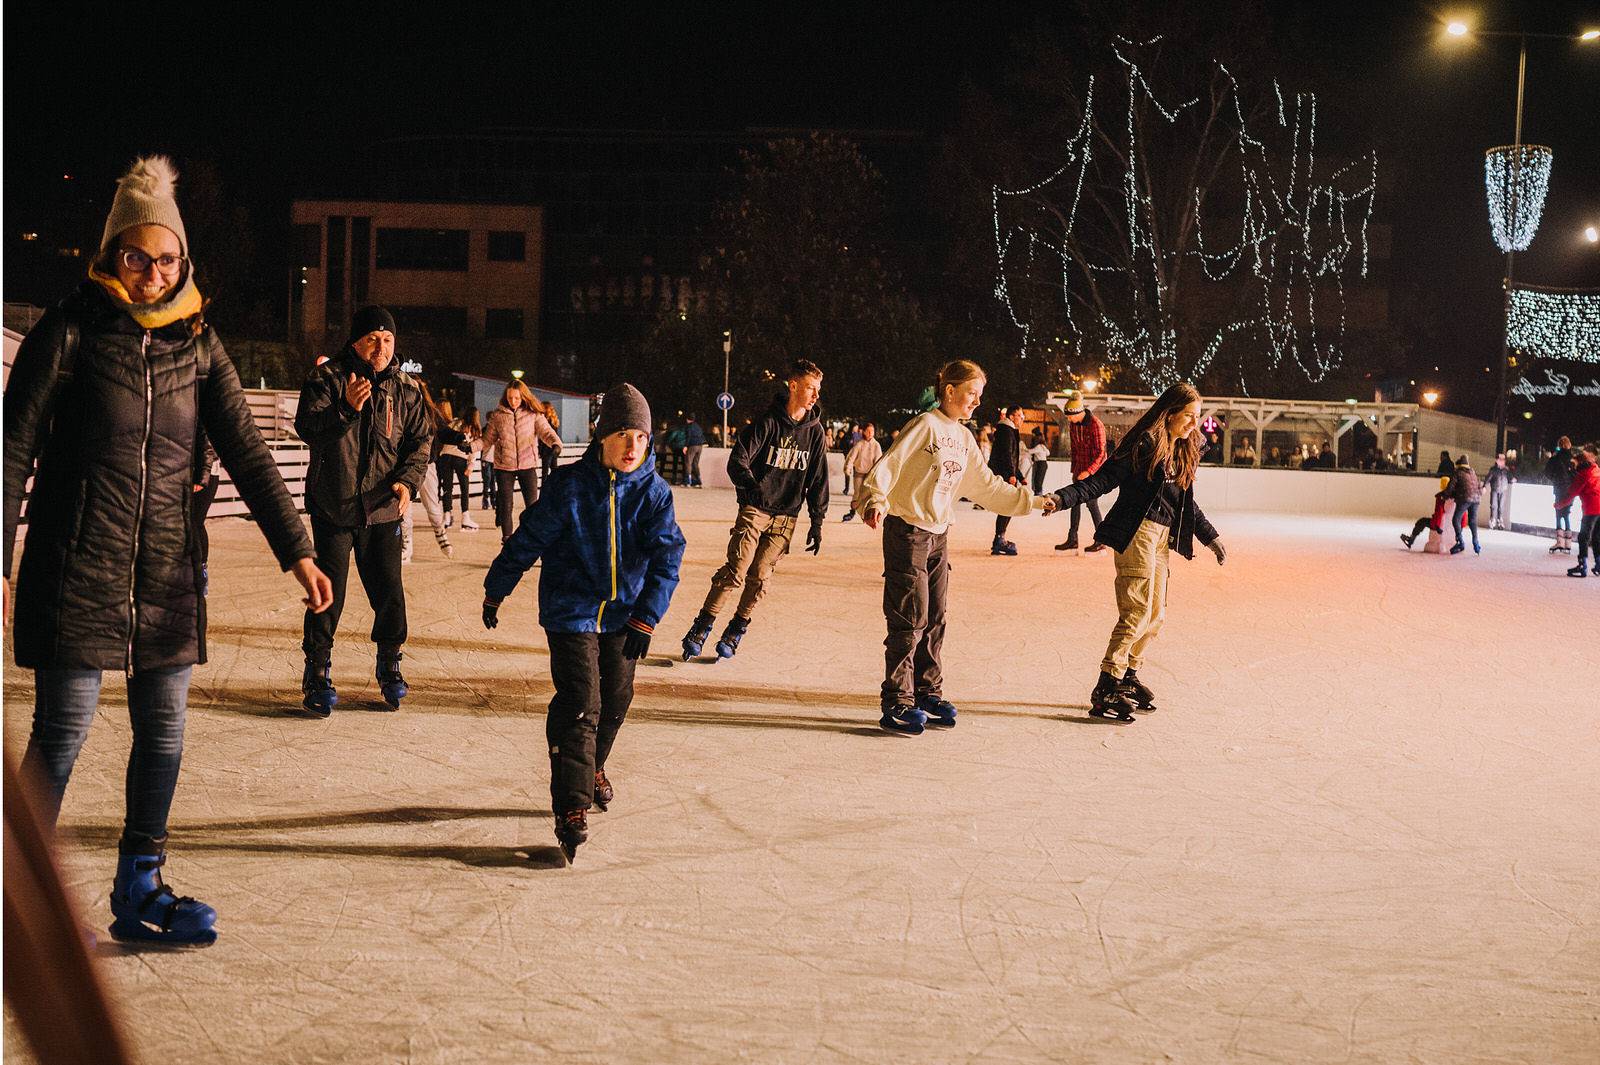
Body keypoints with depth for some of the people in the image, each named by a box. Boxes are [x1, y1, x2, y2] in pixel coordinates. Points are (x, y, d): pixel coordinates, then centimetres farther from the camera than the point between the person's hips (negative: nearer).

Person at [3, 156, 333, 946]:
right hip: (76, 565, -4)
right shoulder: (69, 332, -5)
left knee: (164, 727, 7)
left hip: (166, 569, 5)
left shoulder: (197, 343, 7)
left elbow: (246, 453, 6)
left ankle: (138, 893, 19)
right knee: (64, 725, -4)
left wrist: (295, 550, 0)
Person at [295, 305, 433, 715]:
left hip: (383, 509, 3)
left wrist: (408, 481, -9)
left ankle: (389, 666, 23)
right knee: (328, 592, -2)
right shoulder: (327, 378, -3)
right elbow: (307, 428, -14)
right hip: (332, 507, -3)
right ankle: (317, 674, 10)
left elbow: (420, 441, 9)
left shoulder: (405, 387, 7)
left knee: (389, 591, 5)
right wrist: (346, 409, -32)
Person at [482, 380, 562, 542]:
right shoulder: (498, 415, 2)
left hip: (528, 464, -1)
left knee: (532, 503, 0)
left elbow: (546, 431, -11)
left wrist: (555, 443, -32)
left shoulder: (534, 414, -1)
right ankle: (507, 536, 16)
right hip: (504, 466, 1)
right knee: (505, 503, 4)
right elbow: (488, 439, 5)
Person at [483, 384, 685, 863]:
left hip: (624, 614, 4)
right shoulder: (569, 486, -13)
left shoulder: (654, 492, -5)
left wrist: (646, 617, -16)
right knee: (579, 704, -12)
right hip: (571, 611, -4)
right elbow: (527, 540, -3)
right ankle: (572, 809, -10)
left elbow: (667, 556, -8)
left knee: (614, 701, 15)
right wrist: (495, 592, 5)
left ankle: (592, 767, 43)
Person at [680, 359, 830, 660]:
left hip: (787, 516, 3)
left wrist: (817, 521, 6)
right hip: (755, 510, -3)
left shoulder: (815, 431, 5)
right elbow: (737, 460, -10)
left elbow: (818, 478, 9)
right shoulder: (768, 422, -6)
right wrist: (751, 484, -29)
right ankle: (701, 627, -2)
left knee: (760, 576, -1)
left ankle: (736, 631, 14)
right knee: (736, 570, -11)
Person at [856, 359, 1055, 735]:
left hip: (939, 535, 8)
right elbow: (887, 467, -17)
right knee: (911, 619, -8)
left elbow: (986, 486, 19)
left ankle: (928, 694, 18)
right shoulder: (925, 426, -11)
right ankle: (896, 702, -3)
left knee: (934, 619, 9)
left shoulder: (964, 439, 13)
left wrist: (1030, 500, 16)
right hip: (907, 531, -8)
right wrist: (874, 502, -33)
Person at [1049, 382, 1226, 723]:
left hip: (1162, 536, 9)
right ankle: (1105, 690, -10)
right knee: (1137, 612, -13)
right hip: (1137, 531, -9)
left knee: (1155, 615, 13)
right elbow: (1102, 480, -14)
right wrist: (1062, 498, -26)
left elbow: (1185, 501, 26)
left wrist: (1210, 536, 31)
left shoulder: (1183, 451, 14)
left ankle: (1128, 678, 25)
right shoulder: (1145, 444, -11)